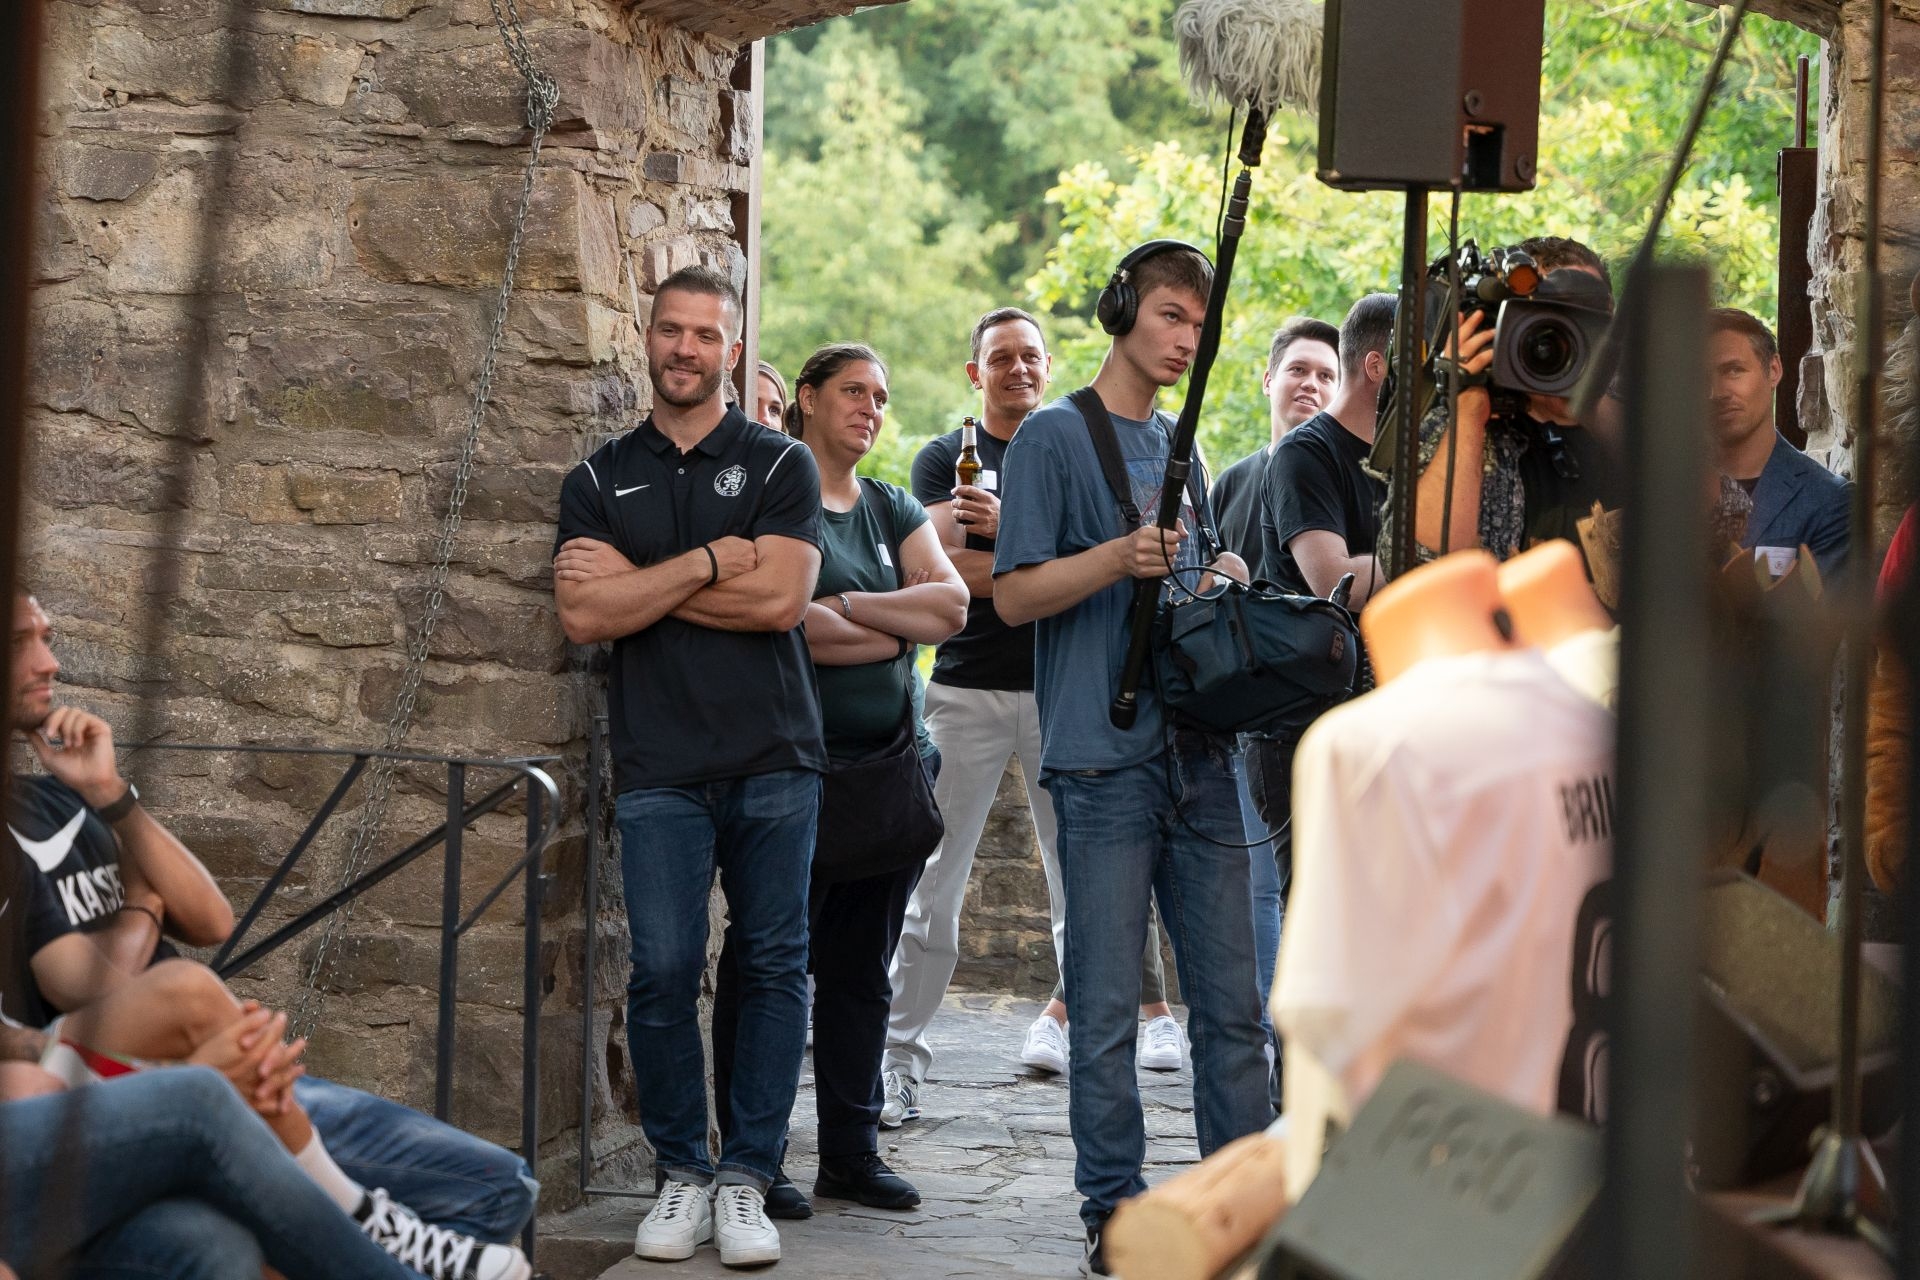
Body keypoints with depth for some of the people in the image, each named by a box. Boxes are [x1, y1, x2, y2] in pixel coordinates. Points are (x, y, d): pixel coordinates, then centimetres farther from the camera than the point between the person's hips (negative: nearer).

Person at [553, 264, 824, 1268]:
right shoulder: (600, 480, 12)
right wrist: (709, 563, -6)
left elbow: (779, 596, -8)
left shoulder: (778, 464, 7)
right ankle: (682, 1174, 7)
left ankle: (745, 1180, 6)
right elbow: (584, 614, -2)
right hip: (659, 768, 1)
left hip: (773, 759, -1)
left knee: (773, 967, 0)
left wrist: (640, 583, -5)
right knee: (663, 971, -5)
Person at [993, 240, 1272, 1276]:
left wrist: (1223, 575, 8)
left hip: (1199, 751, 6)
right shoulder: (1053, 437, -1)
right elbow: (1016, 594, -7)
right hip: (1104, 759, -6)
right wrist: (1119, 558, -20)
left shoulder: (1178, 445, 20)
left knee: (1231, 997, 5)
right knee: (1106, 1005, -3)